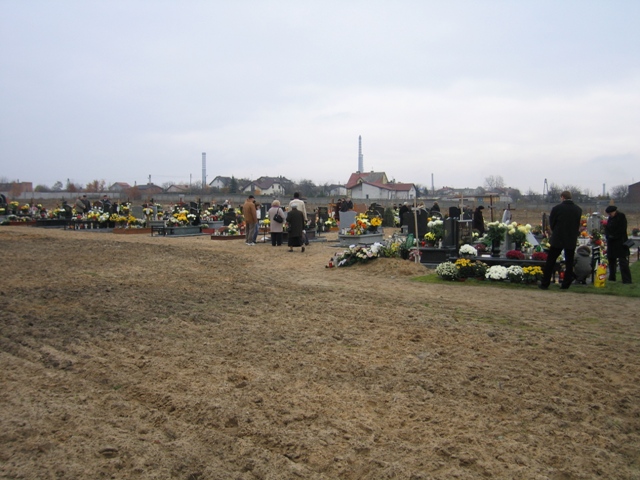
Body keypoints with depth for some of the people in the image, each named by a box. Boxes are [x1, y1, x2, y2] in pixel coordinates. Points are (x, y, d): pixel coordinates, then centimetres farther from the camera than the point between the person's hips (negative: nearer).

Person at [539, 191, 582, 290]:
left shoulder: (557, 208, -10)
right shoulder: (578, 210, 1)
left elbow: (551, 224, -1)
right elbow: (578, 225, 8)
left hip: (557, 239, -3)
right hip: (572, 240, 3)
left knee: (550, 261, 4)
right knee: (569, 263, 11)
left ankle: (545, 284, 5)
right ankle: (565, 285, 12)